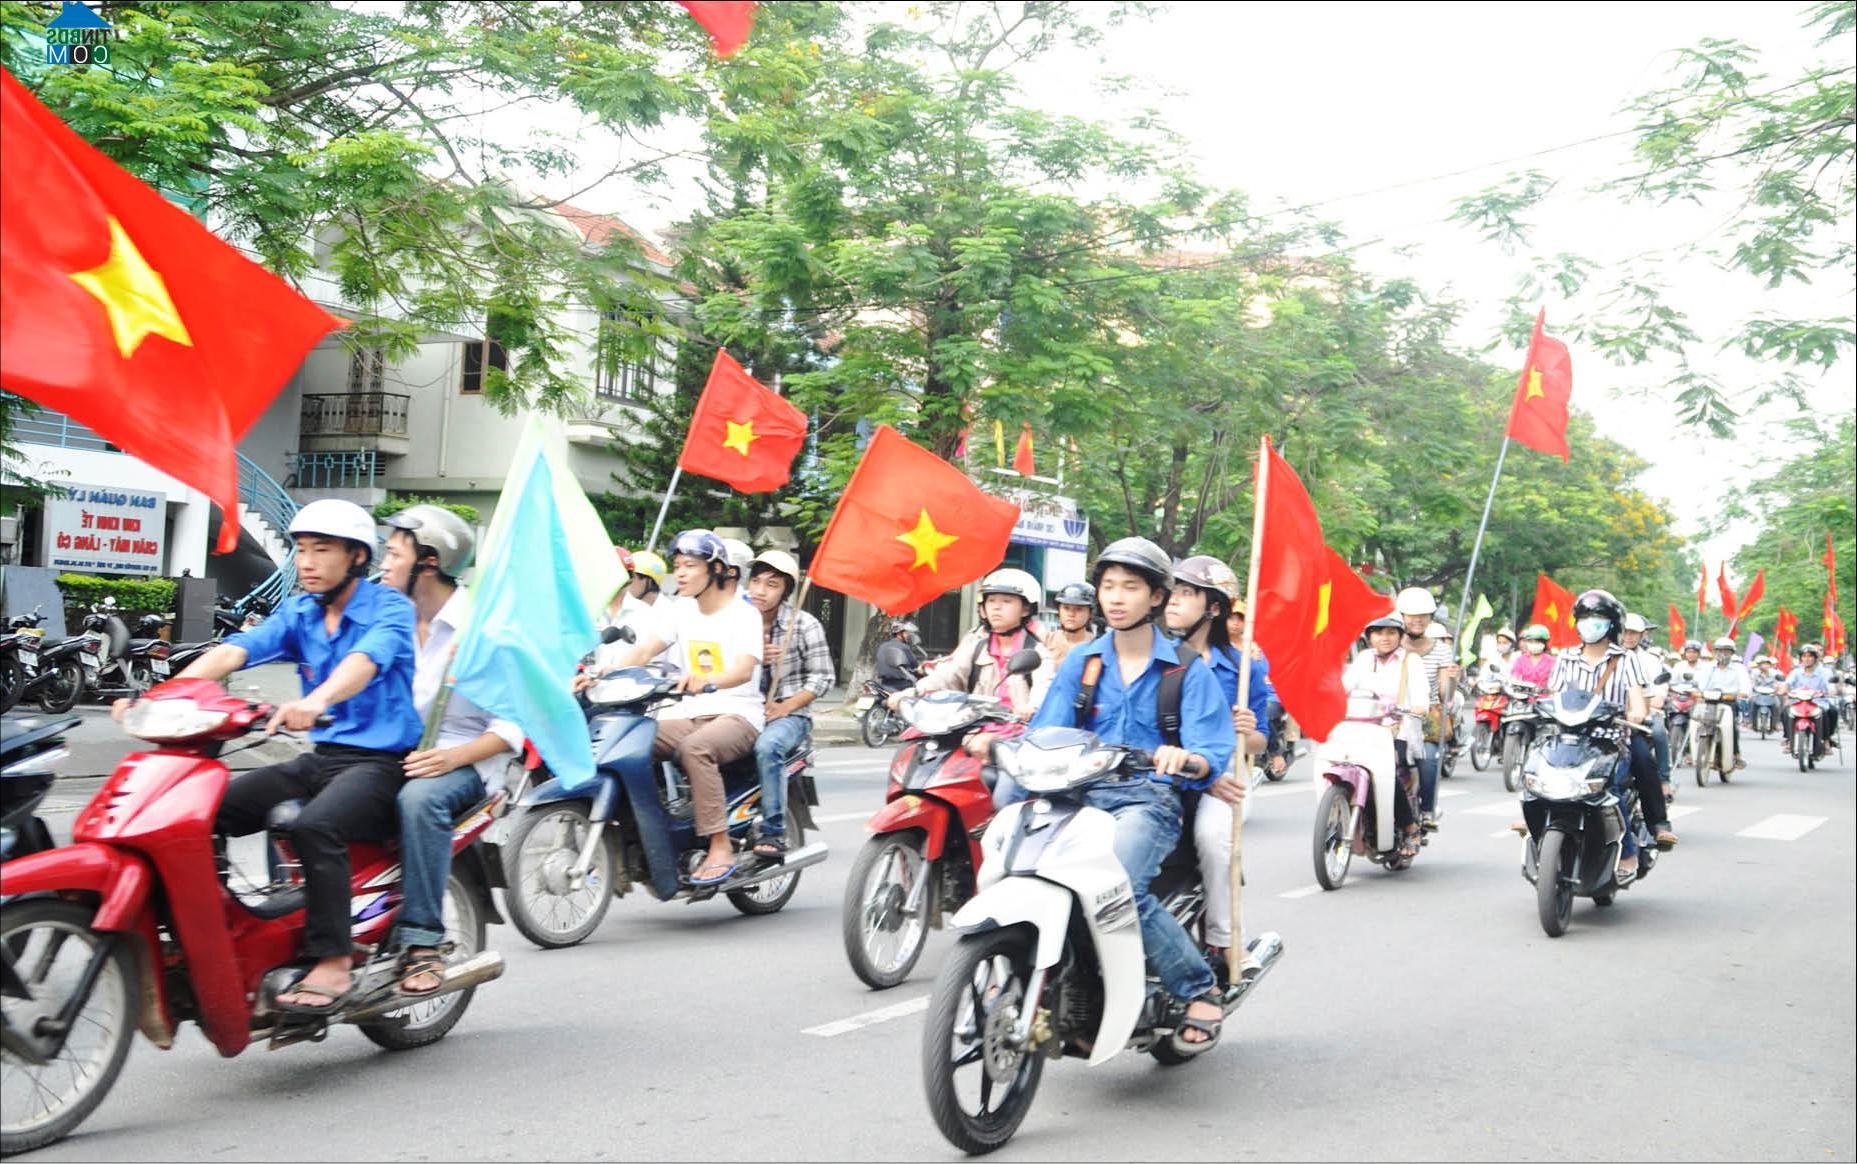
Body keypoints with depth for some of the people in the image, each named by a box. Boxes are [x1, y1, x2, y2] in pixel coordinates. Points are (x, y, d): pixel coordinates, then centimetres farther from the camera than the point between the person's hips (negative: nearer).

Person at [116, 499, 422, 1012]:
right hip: (321, 758, 7)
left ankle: (333, 963, -27)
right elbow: (235, 650, -4)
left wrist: (317, 700, -49)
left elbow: (366, 659, -29)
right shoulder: (298, 612, 12)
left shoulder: (389, 607, -7)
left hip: (381, 760, -7)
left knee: (315, 825, -34)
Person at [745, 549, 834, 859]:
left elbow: (822, 677, -3)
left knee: (767, 746, -37)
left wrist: (785, 707, -15)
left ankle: (774, 831, -29)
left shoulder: (804, 625, -1)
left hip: (789, 714, -4)